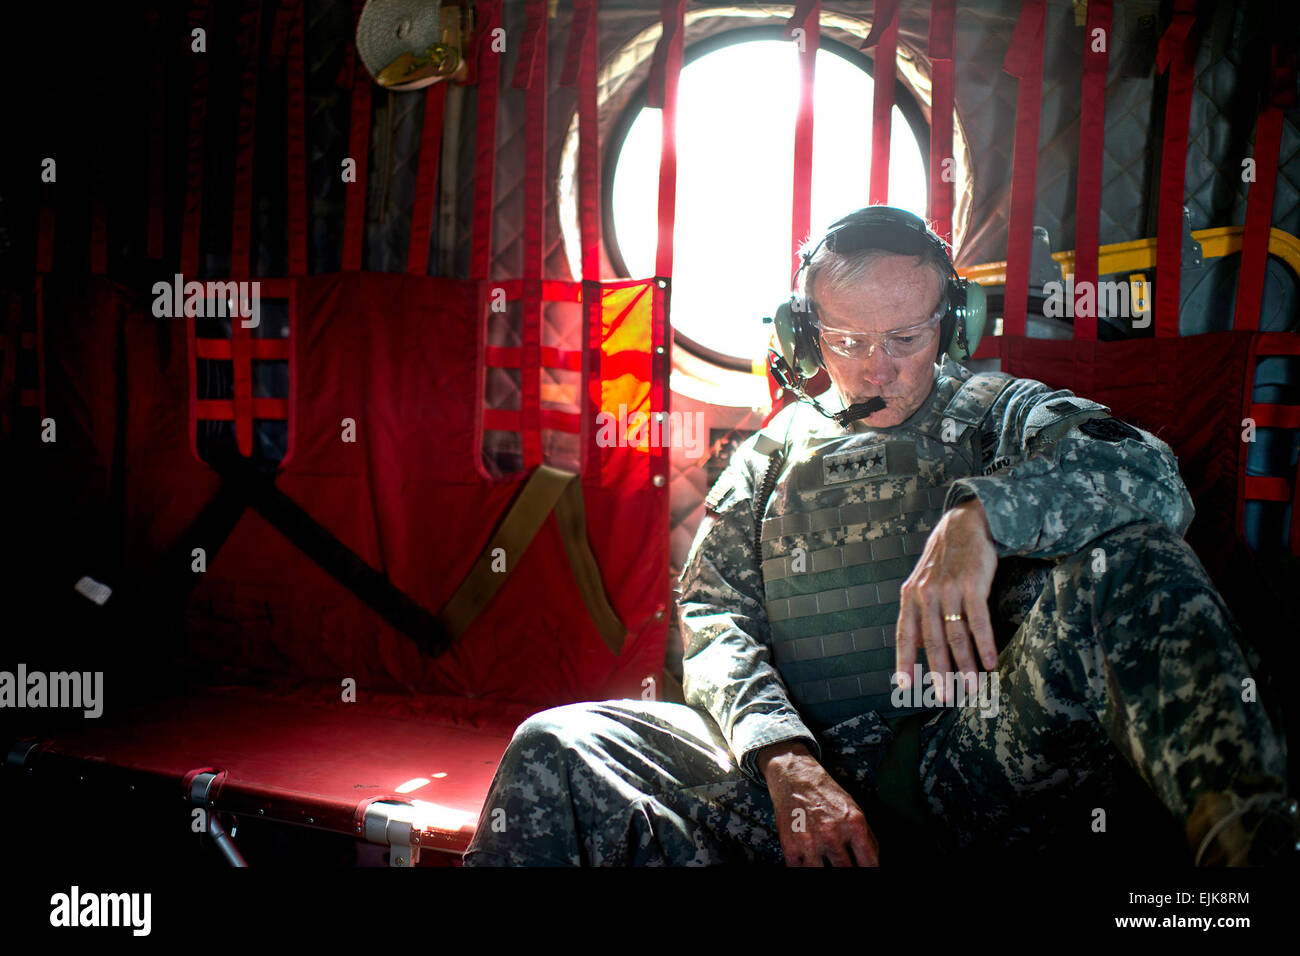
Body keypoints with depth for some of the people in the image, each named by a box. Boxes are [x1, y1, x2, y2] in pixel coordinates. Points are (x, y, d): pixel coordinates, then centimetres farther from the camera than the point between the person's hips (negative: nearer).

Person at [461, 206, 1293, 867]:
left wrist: (982, 512, -25)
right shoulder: (772, 454, 21)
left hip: (977, 756, 0)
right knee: (557, 753, -25)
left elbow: (1150, 474, -4)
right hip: (803, 767, 1)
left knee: (1125, 553, -26)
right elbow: (714, 616, 9)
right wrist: (785, 760, -12)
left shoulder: (1000, 413, 16)